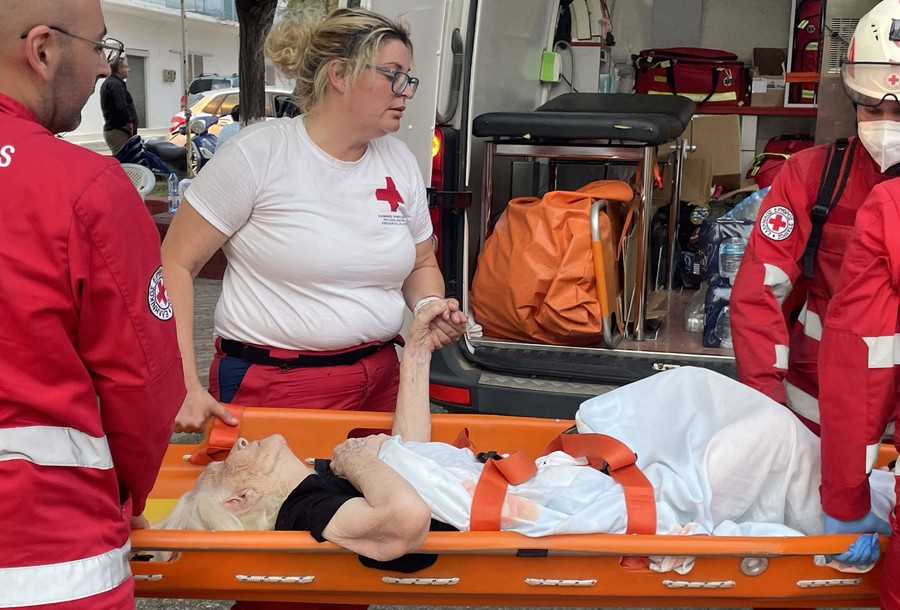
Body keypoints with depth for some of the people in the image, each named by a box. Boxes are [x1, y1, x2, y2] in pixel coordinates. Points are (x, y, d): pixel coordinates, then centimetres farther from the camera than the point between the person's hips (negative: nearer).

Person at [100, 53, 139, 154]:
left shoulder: (108, 83, 20)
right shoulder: (116, 84, -13)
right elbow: (122, 108, -24)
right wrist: (129, 123, -10)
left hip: (111, 129, 11)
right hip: (118, 132, -11)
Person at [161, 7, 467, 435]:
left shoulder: (400, 162, 4)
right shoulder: (258, 153, -12)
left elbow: (421, 265, 17)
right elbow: (175, 263, -10)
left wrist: (431, 307, -5)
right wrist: (186, 383, -18)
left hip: (378, 381, 5)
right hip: (271, 387, -5)